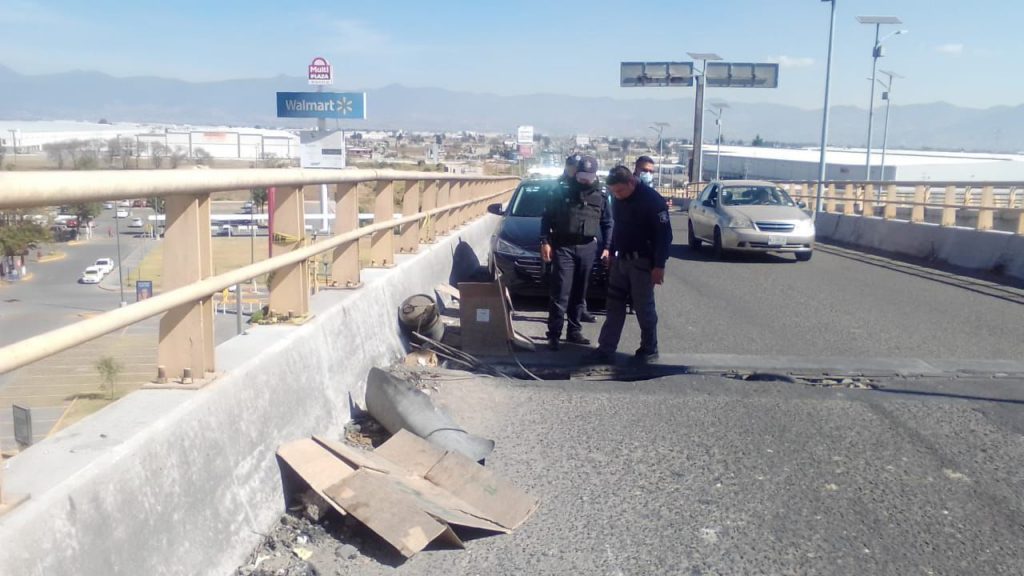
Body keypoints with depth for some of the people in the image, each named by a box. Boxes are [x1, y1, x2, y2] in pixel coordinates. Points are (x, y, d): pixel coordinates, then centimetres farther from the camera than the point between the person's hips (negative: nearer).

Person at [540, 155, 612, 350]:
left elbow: (607, 223, 13)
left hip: (587, 248, 3)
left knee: (579, 293, 9)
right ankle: (554, 334, -3)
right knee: (560, 293, -7)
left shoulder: (601, 193, 7)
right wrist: (545, 241, -5)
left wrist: (606, 247, 5)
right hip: (563, 246, -3)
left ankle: (574, 331, 19)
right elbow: (547, 217, 2)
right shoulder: (562, 188, -1)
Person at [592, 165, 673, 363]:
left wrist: (659, 265, -18)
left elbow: (664, 234, -16)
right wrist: (612, 254, 15)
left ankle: (649, 350, 14)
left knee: (644, 307, 1)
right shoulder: (618, 200, 6)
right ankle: (606, 347, 12)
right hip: (620, 259, 7)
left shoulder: (652, 199, -16)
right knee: (614, 304, 7)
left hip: (641, 262, -7)